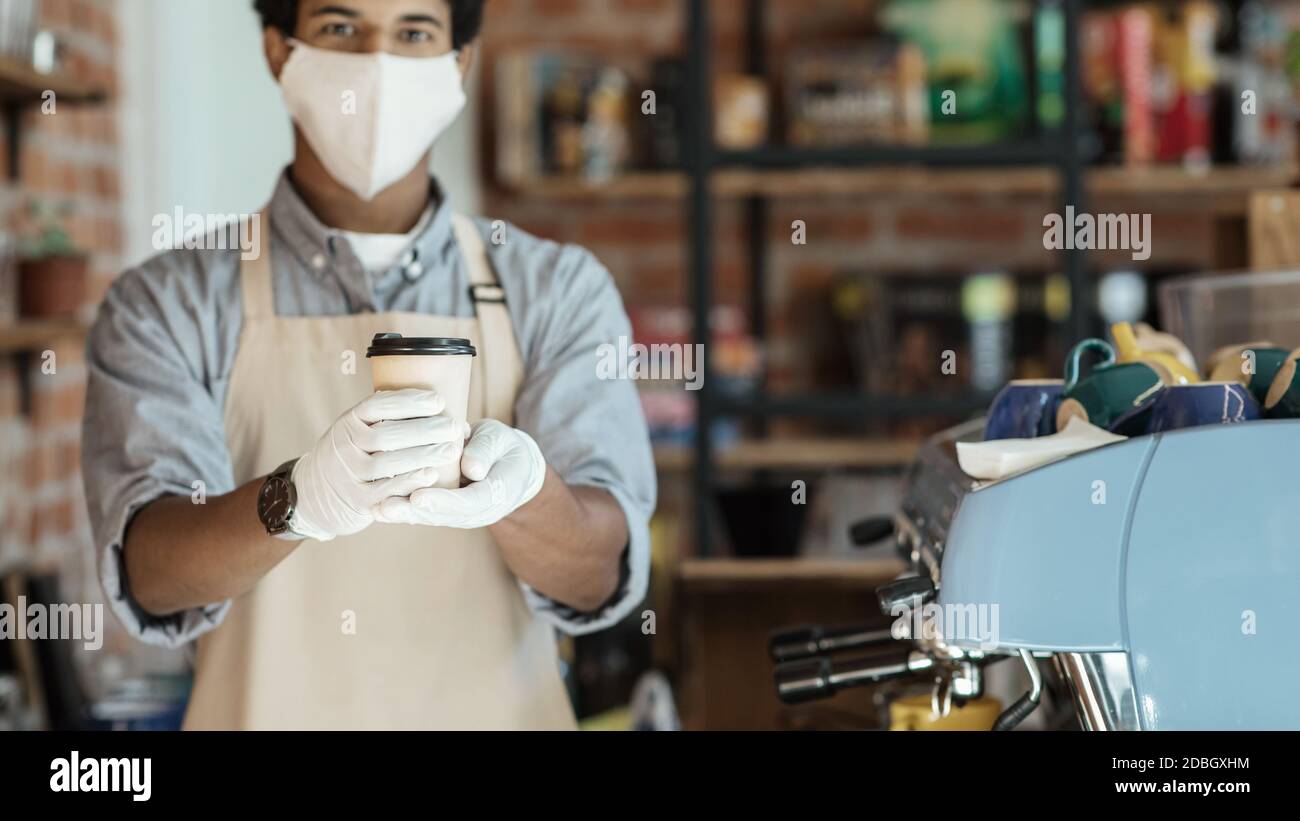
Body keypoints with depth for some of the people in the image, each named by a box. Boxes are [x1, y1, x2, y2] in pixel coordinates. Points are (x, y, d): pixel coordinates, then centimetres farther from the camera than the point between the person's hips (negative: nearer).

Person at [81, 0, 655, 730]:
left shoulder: (561, 291, -3)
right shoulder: (167, 306, -6)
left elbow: (597, 579, -14)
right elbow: (149, 576, -19)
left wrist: (519, 490, -35)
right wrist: (299, 500, -38)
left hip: (498, 711, 1)